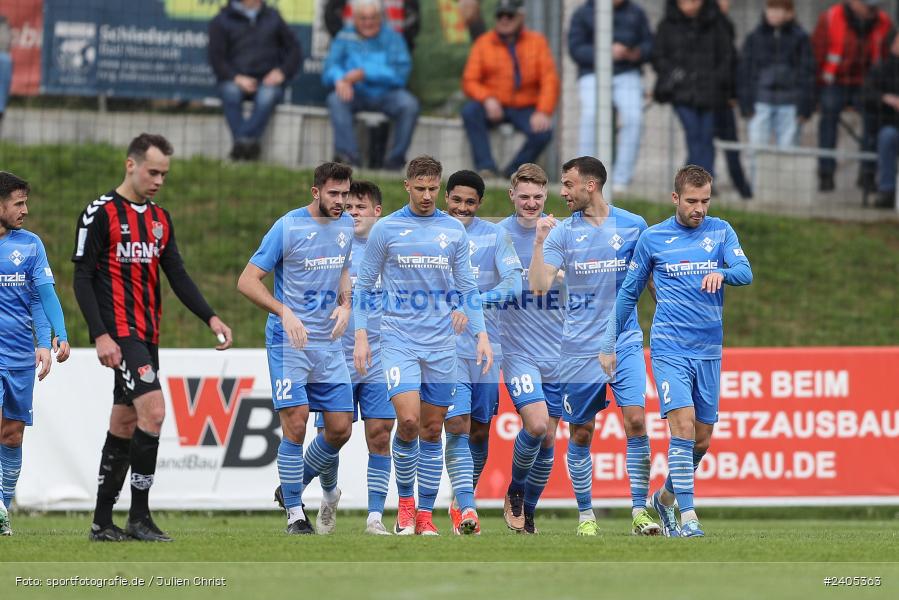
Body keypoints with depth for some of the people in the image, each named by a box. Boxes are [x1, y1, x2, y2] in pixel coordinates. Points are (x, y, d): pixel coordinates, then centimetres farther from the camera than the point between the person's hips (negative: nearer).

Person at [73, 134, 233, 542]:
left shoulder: (161, 219, 16)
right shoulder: (101, 213, -6)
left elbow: (178, 276, 14)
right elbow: (82, 278, -9)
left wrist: (210, 318, 0)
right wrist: (100, 335, -17)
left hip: (147, 336, 8)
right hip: (119, 333, -8)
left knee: (125, 424, 8)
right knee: (153, 409, -19)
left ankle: (102, 523, 14)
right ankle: (139, 516, -14)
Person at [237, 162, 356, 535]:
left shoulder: (346, 227, 8)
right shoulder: (287, 228, -10)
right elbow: (247, 281, -9)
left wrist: (345, 305, 5)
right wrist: (285, 313, -21)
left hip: (329, 342, 6)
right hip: (288, 341, -6)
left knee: (340, 428, 3)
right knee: (295, 422, -14)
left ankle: (294, 485, 29)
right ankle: (294, 513, -5)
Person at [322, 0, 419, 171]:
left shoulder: (391, 38, 2)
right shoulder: (345, 38, 6)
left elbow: (400, 74, -11)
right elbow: (329, 72, -4)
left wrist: (364, 73, -24)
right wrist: (340, 80, -30)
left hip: (386, 95, -1)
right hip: (356, 95, 1)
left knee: (409, 104, -30)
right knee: (336, 99, -30)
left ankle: (396, 157, -18)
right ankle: (348, 154, -36)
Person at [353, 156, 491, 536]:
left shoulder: (453, 231, 7)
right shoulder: (385, 229, 1)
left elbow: (467, 288, 13)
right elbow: (363, 286, 5)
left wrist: (481, 335, 4)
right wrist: (361, 336, -4)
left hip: (441, 344, 3)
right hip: (399, 340, -3)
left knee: (432, 429, 4)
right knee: (408, 420, -17)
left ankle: (425, 514, 9)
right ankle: (405, 503, 0)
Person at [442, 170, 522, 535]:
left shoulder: (495, 236, 3)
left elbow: (515, 282, -8)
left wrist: (478, 299, -22)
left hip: (485, 345, 2)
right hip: (444, 345, -2)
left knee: (480, 431, 7)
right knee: (457, 426, -15)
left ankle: (461, 503, 24)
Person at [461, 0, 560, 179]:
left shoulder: (537, 42, 4)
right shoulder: (483, 43, 5)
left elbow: (549, 80, -3)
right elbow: (470, 81, 0)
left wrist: (543, 112, -18)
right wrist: (487, 99, -20)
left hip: (525, 108, -1)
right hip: (494, 108, 1)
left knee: (543, 133, -29)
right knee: (469, 110, -30)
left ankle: (513, 172, -11)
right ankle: (486, 168, -29)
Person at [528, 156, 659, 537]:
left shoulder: (633, 226, 3)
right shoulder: (563, 232, 1)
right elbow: (539, 287, -8)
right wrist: (539, 241, -18)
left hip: (625, 343, 0)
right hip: (580, 346, 0)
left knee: (636, 420, -13)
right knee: (581, 433, 3)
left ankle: (640, 512, -7)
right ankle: (586, 515, 14)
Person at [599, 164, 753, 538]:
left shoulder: (720, 231, 7)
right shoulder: (652, 238, 4)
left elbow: (745, 273, -7)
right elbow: (628, 293, 11)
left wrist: (722, 273, -30)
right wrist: (609, 346, 10)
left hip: (709, 350, 3)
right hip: (669, 348, -3)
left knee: (702, 441, 8)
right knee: (683, 427, -18)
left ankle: (666, 498, 31)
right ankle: (688, 517, -18)